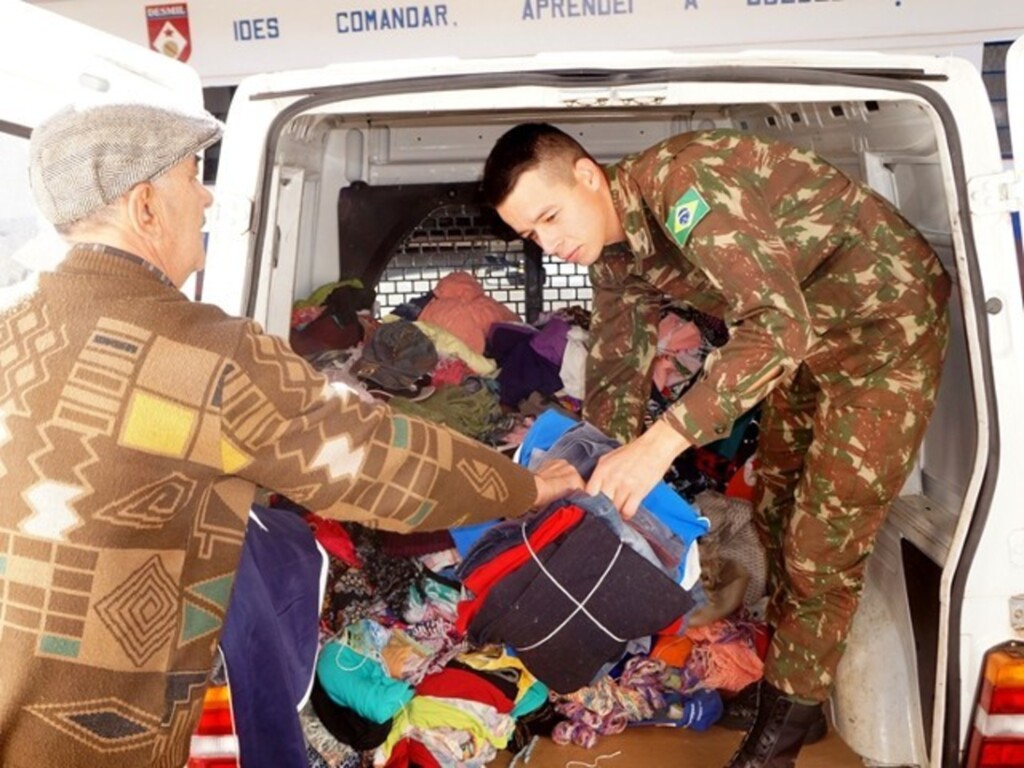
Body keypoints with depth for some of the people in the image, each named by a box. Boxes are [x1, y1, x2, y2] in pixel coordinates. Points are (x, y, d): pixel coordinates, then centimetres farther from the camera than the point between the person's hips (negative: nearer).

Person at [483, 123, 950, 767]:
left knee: (824, 538, -4)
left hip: (887, 321, -8)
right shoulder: (615, 255, -5)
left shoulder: (681, 182, -32)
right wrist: (598, 485, -4)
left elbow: (779, 325, -42)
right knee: (774, 505, 16)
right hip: (809, 338, 9)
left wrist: (661, 443, -48)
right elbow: (614, 377, 2)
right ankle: (787, 668, 36)